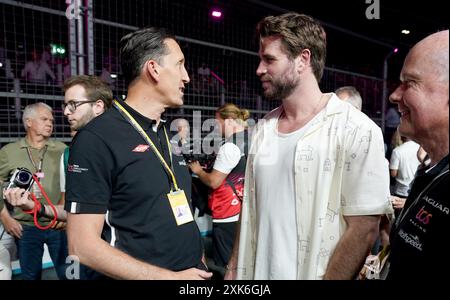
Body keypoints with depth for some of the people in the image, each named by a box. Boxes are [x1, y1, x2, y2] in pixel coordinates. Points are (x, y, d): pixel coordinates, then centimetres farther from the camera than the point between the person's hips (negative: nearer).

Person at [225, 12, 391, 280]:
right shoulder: (263, 129, 2)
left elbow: (364, 230, -17)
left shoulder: (357, 131, -16)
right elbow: (250, 209, 6)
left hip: (311, 273, -4)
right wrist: (234, 270, 5)